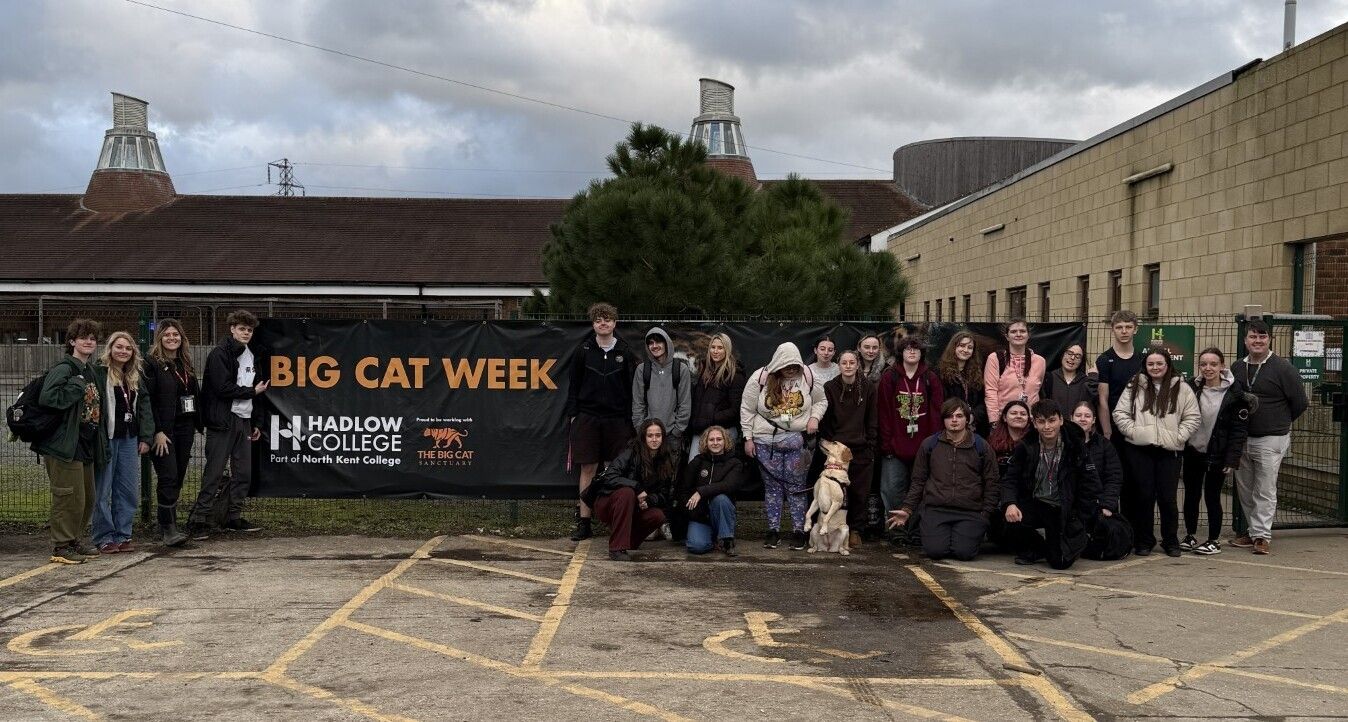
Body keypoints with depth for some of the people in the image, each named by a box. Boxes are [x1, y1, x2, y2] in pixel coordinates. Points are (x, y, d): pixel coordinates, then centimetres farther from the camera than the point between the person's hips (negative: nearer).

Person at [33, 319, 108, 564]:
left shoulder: (90, 372, 17)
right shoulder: (63, 369, -11)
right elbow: (47, 397, -26)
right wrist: (76, 385, -19)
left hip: (86, 445, 9)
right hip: (65, 444, -9)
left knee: (87, 498, 14)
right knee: (70, 497, -7)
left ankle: (75, 539, 27)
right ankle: (61, 547, 2)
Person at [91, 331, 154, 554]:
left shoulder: (135, 376, 15)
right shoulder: (98, 372, -6)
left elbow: (144, 406, 16)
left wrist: (145, 437, 7)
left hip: (129, 439, 6)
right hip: (106, 438, -6)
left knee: (129, 490, 8)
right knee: (103, 491, 0)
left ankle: (122, 535, 16)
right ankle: (104, 538, 7)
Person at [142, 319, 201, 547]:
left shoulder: (185, 364, 16)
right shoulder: (152, 364, -5)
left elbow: (195, 395, 20)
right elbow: (147, 401, -12)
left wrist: (197, 425, 12)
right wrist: (157, 432, -18)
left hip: (185, 429, 7)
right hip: (164, 431, -7)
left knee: (178, 478, 8)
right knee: (168, 478, -13)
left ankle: (166, 524, 17)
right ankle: (168, 528, -12)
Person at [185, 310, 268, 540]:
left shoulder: (251, 356, 18)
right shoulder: (220, 353, -8)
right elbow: (223, 388, -17)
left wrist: (256, 422, 20)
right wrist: (253, 392, -6)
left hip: (243, 420, 8)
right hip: (223, 421, -8)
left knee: (243, 472, 7)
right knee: (214, 473, -8)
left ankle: (234, 517, 16)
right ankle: (198, 520, -4)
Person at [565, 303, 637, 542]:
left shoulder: (625, 353, 5)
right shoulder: (583, 351, 5)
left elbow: (631, 388, 7)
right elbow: (574, 386, 8)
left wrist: (630, 419, 2)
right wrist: (572, 414, 1)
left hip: (617, 419, 0)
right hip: (587, 417, 0)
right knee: (588, 468, 0)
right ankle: (584, 522, 3)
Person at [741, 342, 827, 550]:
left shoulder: (807, 377, -2)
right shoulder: (760, 378, -6)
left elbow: (821, 401, 14)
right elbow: (747, 409, 1)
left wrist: (814, 418, -4)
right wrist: (748, 438, -1)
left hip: (797, 441, 0)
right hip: (766, 442, 0)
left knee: (797, 486, 3)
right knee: (772, 486, 6)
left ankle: (798, 531, 11)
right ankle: (773, 531, 14)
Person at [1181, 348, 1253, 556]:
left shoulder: (1234, 392, -9)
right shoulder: (1192, 388, 1)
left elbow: (1240, 429, -10)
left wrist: (1232, 459, -14)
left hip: (1217, 454, -4)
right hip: (1192, 451, 4)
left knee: (1212, 496, 3)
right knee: (1191, 494, 12)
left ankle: (1214, 541, 16)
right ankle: (1190, 536, 26)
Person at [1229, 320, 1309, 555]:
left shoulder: (1282, 368, -6)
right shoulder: (1237, 368, 9)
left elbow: (1300, 402, -2)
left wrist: (1281, 422, 7)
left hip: (1270, 440, -5)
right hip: (1241, 438, 6)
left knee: (1265, 491, -4)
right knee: (1244, 489, 10)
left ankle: (1262, 535, 0)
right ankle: (1253, 531, 21)